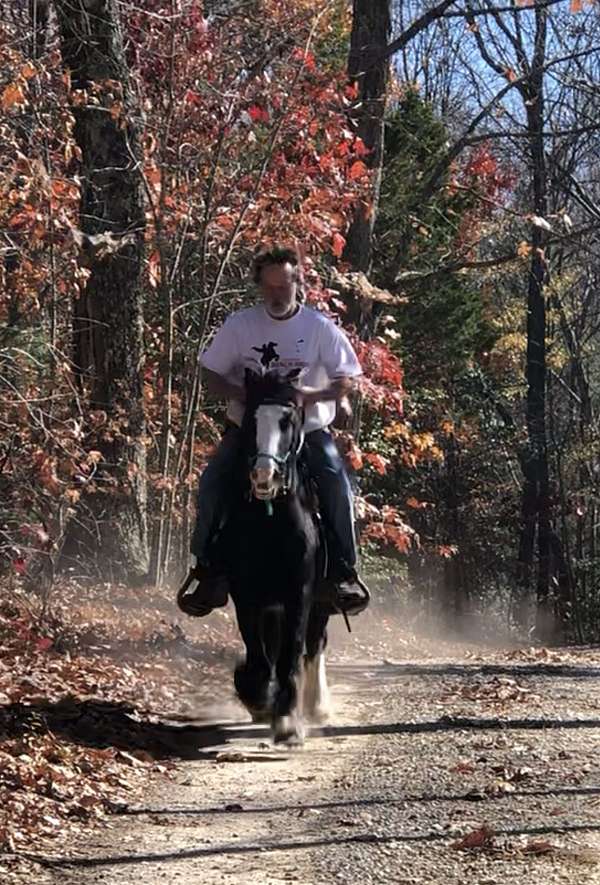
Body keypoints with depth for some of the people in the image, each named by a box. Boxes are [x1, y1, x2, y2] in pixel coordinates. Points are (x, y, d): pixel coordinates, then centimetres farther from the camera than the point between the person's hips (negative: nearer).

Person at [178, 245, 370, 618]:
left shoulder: (321, 328, -3)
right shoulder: (240, 325, -1)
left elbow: (348, 380, -3)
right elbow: (211, 375, 3)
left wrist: (312, 395, -21)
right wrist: (243, 395, -16)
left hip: (308, 429, -1)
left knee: (336, 483, -24)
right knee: (213, 482, -19)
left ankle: (344, 571, -12)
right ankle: (209, 569, -6)